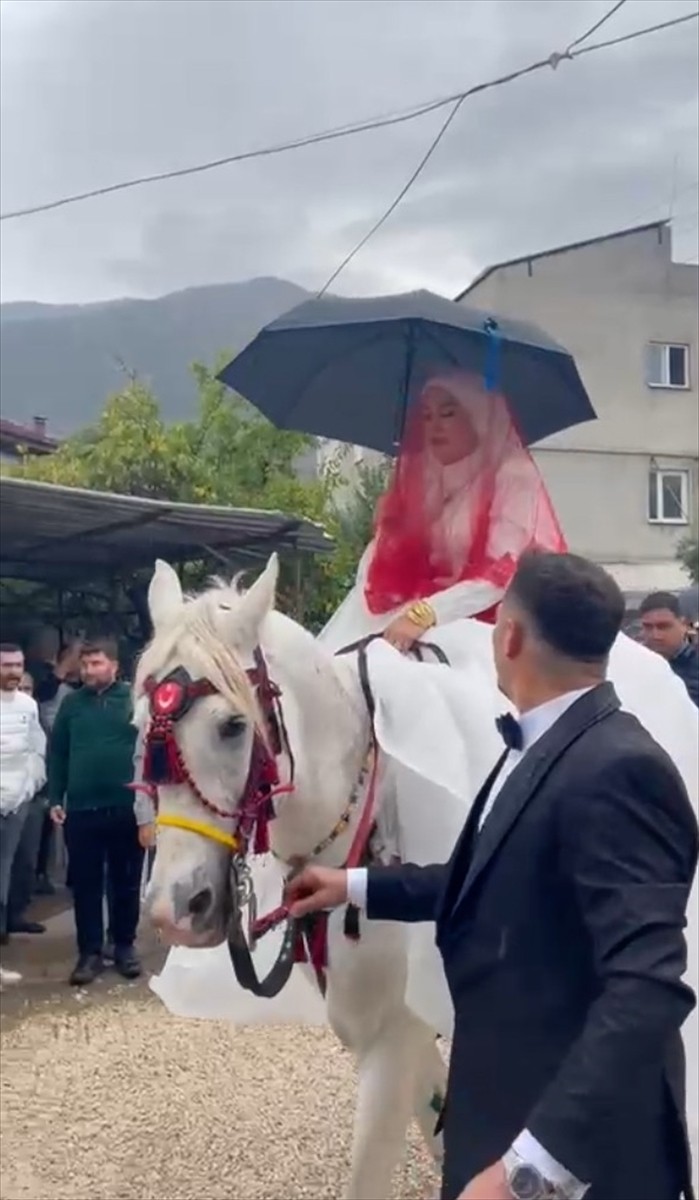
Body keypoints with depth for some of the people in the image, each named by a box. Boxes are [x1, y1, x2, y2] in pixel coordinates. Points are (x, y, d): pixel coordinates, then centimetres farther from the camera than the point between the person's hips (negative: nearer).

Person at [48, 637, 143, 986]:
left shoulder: (134, 699, -3)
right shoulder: (72, 704, 5)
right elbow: (56, 753, 8)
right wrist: (55, 798, 2)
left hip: (127, 809, -2)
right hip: (81, 809, 2)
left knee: (126, 883, 10)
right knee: (85, 884, 7)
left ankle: (125, 946, 24)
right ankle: (90, 952, 16)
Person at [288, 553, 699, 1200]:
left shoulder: (618, 769, -26)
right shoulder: (540, 750, 5)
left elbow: (646, 988, -33)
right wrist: (356, 885, 20)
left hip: (576, 1140, -9)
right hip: (509, 1103, 9)